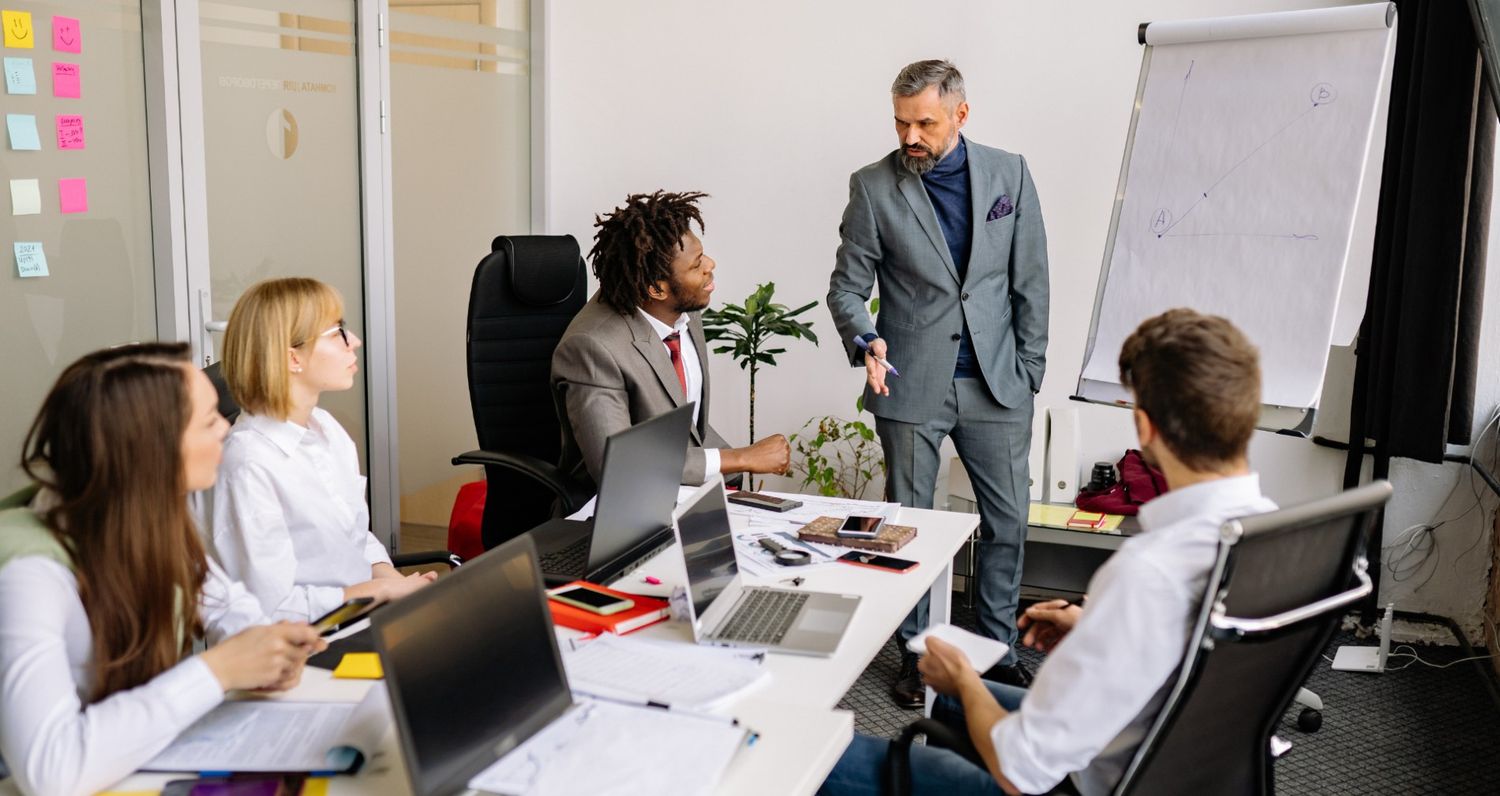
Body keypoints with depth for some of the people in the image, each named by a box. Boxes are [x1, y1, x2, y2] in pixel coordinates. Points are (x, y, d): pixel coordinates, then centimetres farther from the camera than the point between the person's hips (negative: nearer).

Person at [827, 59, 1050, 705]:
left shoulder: (1009, 174, 2)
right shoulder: (874, 187, -3)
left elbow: (1030, 283, 5)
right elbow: (847, 286, 0)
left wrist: (1029, 374, 3)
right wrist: (867, 341, -21)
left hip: (996, 384, 2)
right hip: (911, 385, -1)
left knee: (1007, 521, 9)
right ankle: (915, 653, 24)